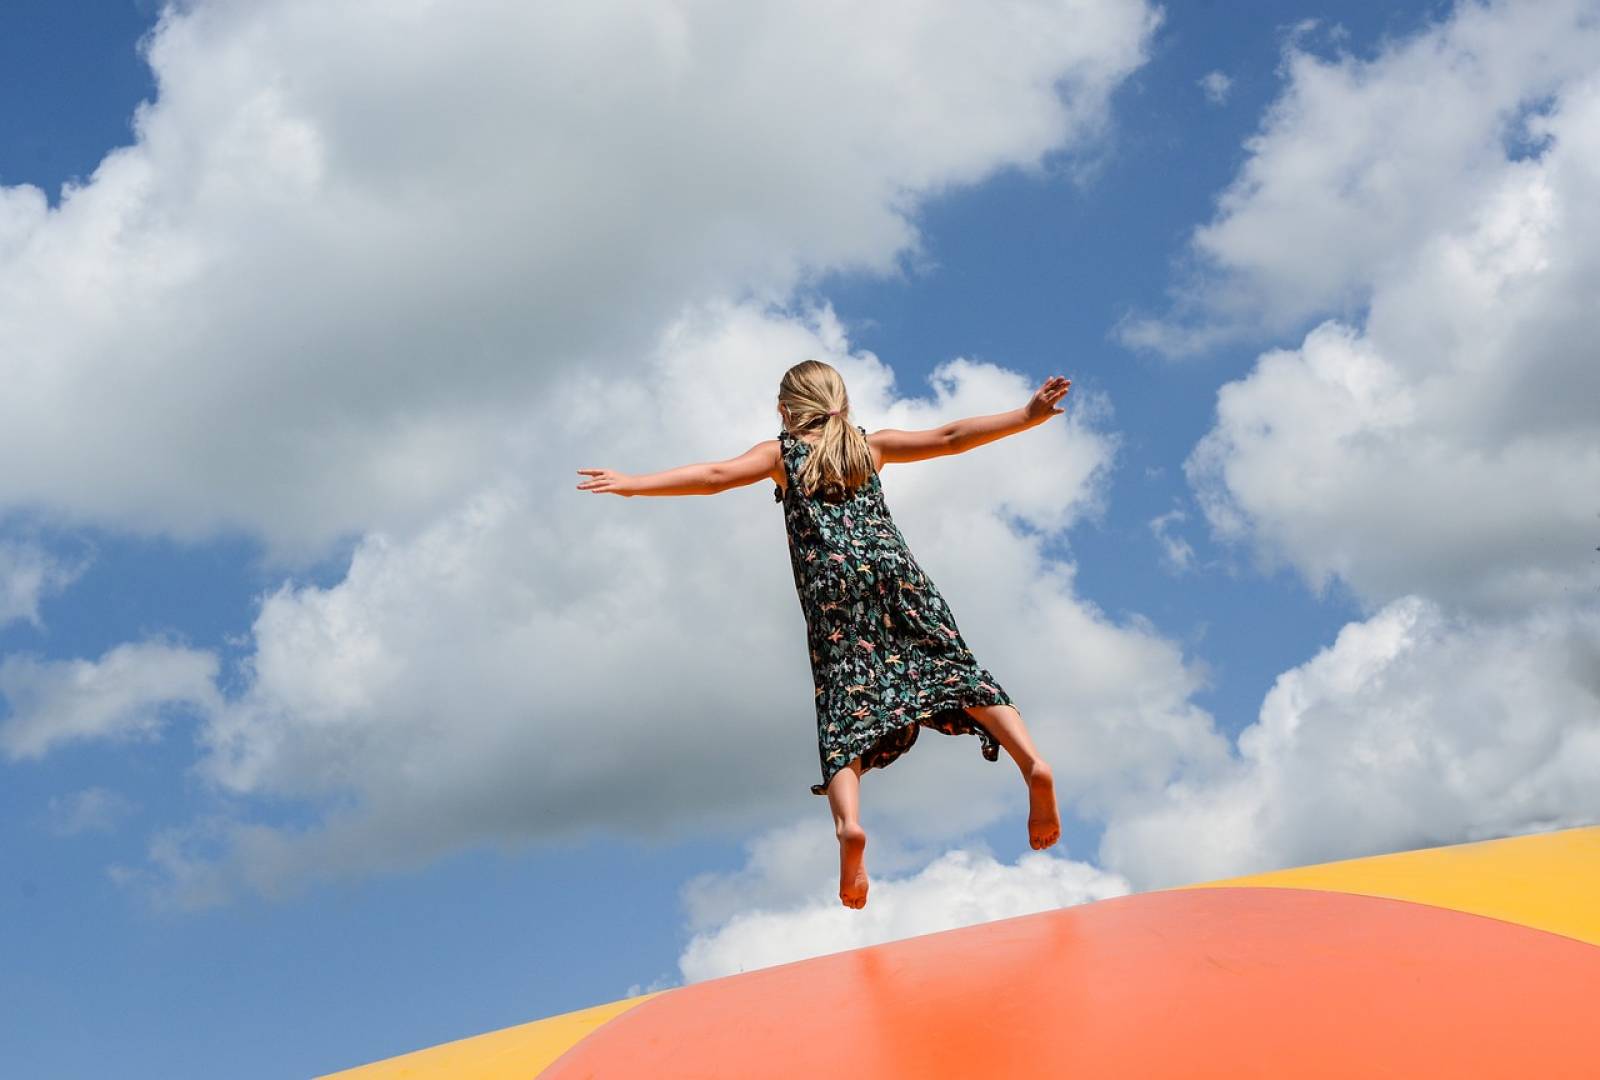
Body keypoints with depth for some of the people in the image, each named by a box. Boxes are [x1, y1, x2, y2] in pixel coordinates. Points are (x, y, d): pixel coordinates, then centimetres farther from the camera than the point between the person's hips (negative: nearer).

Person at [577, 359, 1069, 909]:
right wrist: (1027, 416, 24)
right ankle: (1032, 762, -17)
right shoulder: (871, 445, 22)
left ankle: (849, 822, -31)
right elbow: (950, 438, 20)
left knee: (844, 709, -7)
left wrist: (634, 483, 0)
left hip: (831, 585, -2)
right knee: (956, 670, 4)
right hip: (893, 568, 2)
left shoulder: (781, 453, 17)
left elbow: (715, 475, 2)